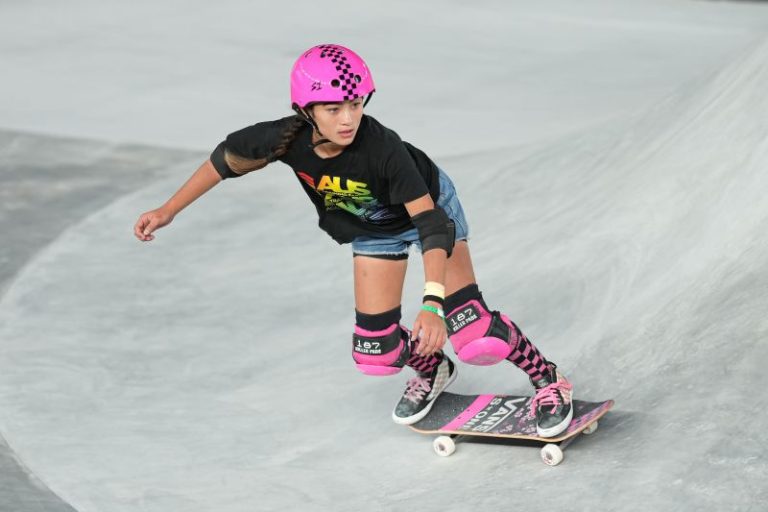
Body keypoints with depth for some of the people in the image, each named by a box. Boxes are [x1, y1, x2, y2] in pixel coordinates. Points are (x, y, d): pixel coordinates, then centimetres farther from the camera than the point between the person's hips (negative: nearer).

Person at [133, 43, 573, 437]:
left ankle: (548, 379, 9)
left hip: (430, 206, -4)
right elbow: (228, 159, -10)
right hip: (374, 229, 4)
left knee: (475, 335, -15)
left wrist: (432, 304, -51)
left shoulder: (381, 146, -40)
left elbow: (431, 223, -41)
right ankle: (433, 370, 34)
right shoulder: (287, 139, -30)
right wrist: (169, 211, -3)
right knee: (377, 354, 2)